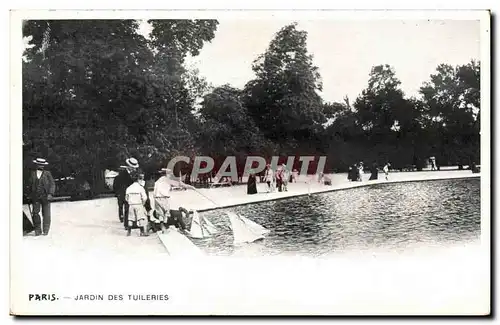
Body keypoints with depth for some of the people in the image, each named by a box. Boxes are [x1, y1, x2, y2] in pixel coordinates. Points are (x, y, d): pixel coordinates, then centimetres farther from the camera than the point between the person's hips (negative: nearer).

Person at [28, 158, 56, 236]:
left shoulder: (47, 173, 3)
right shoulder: (33, 174, 10)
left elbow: (52, 184, 0)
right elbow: (31, 185, 18)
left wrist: (50, 194, -12)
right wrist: (31, 195, 12)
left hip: (45, 197, -2)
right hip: (35, 197, 2)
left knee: (46, 214, -1)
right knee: (35, 213, -5)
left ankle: (45, 230, 7)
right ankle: (38, 230, 6)